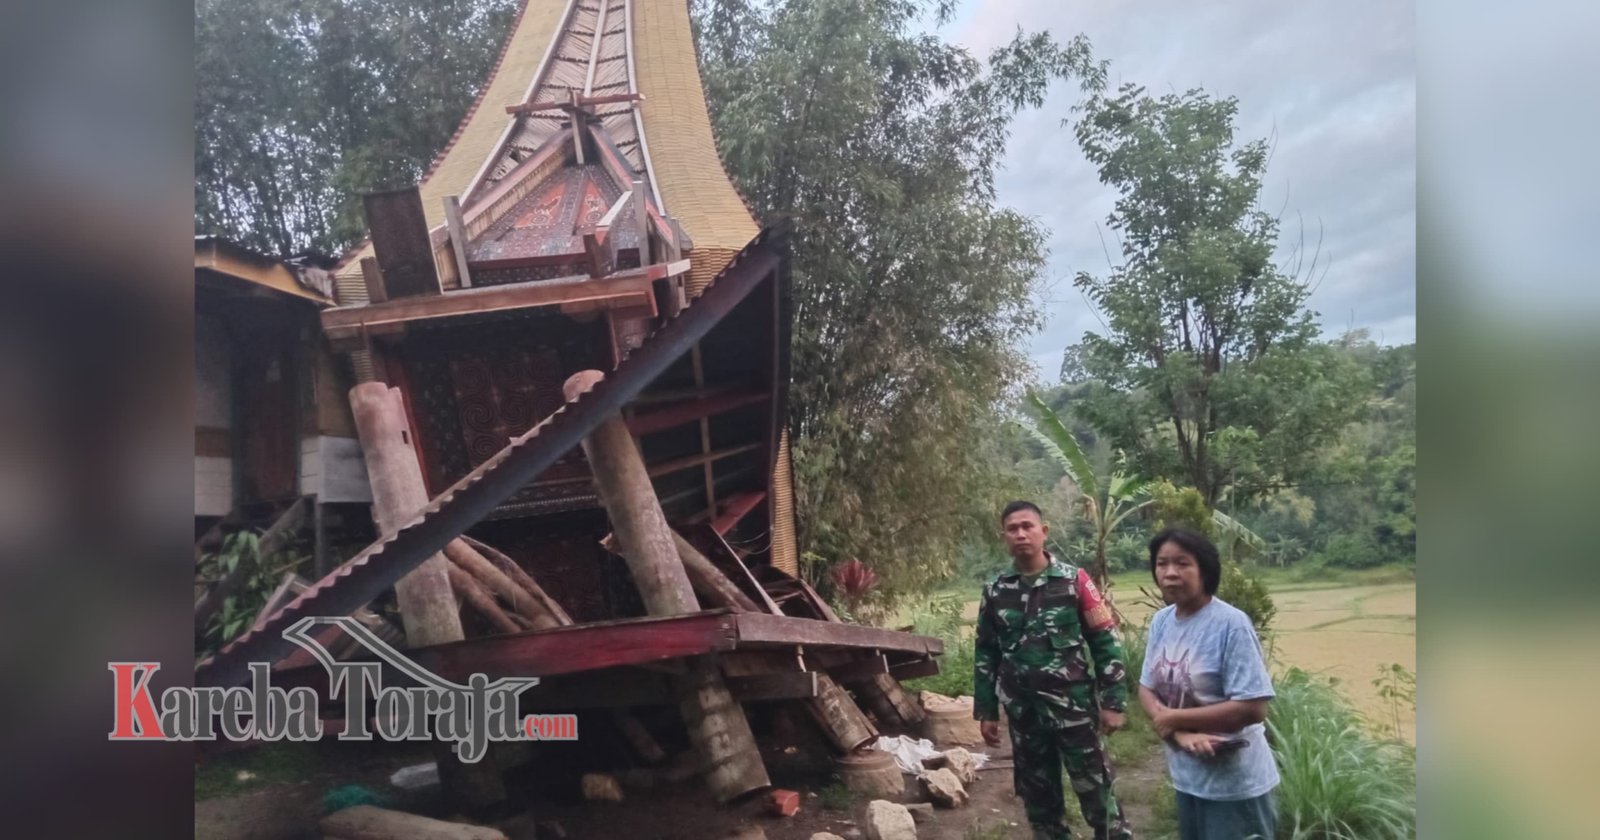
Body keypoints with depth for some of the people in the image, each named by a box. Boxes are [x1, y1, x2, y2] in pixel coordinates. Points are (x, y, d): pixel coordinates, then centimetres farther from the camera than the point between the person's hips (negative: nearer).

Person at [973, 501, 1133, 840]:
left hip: (1075, 708, -3)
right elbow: (986, 654, 9)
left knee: (1096, 792, 3)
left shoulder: (1074, 581, -6)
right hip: (1023, 714, 3)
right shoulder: (995, 591, 3)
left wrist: (1113, 702, -6)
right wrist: (986, 711, 9)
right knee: (1038, 798, 13)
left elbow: (1105, 642, -3)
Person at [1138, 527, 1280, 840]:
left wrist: (1174, 718, -17)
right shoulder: (1161, 621, -2)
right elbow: (1146, 689, 2)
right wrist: (1180, 733, -17)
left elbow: (1252, 708, -24)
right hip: (1186, 776, 6)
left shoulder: (1231, 625, -21)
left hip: (1234, 784, -6)